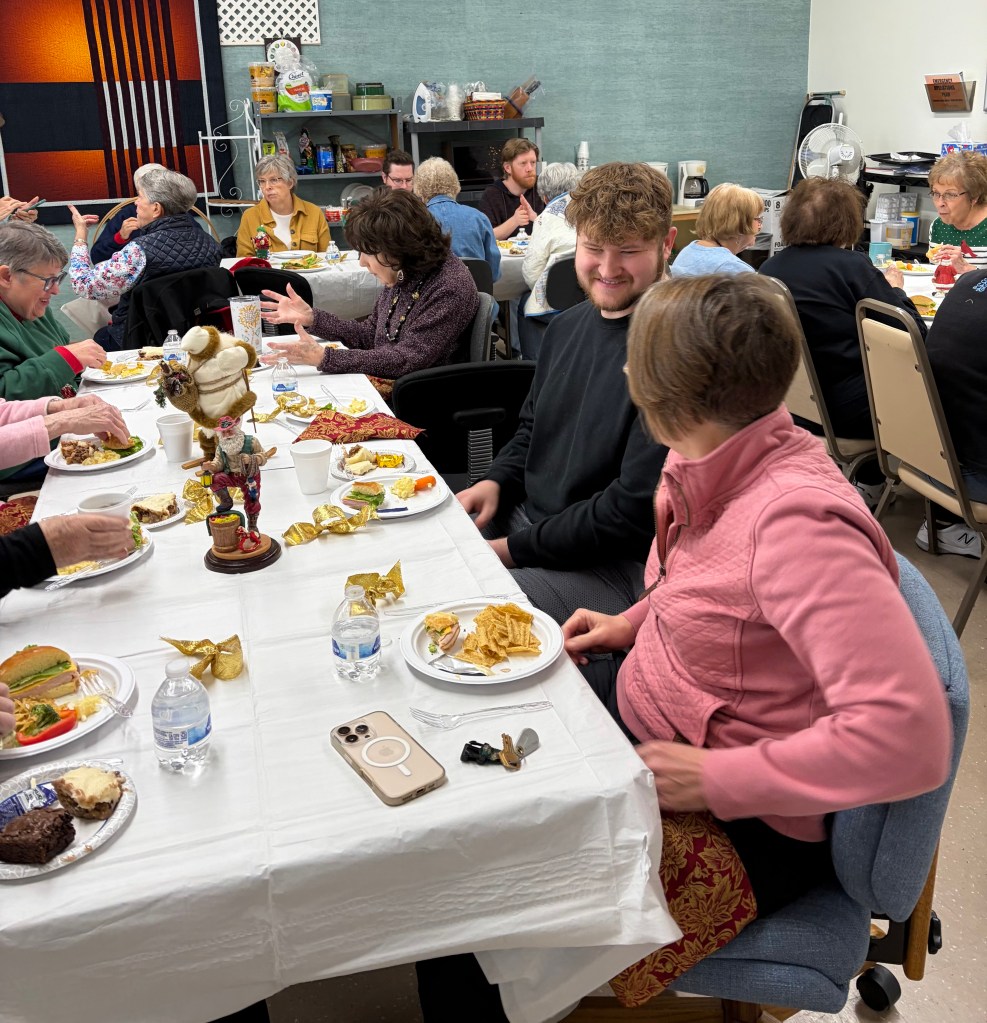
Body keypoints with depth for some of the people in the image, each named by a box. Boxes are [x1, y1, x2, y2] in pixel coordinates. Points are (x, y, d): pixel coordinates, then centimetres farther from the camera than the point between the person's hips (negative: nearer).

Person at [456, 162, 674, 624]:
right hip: (523, 517, 8)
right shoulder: (567, 325, 8)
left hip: (616, 566, -8)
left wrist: (514, 548, -16)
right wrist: (497, 481, 1)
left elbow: (635, 512, -22)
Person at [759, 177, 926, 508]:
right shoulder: (852, 266, -16)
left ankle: (869, 484, 34)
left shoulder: (770, 268, 1)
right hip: (849, 411, -6)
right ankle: (870, 485, 32)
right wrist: (894, 290, 6)